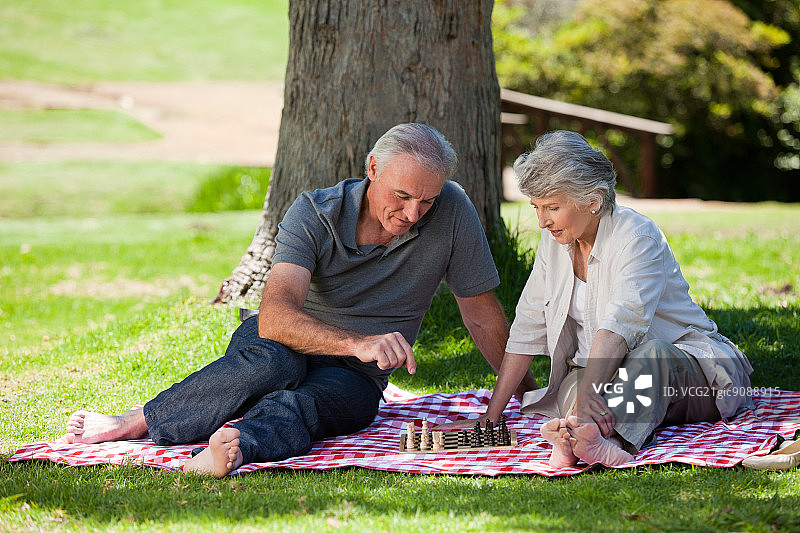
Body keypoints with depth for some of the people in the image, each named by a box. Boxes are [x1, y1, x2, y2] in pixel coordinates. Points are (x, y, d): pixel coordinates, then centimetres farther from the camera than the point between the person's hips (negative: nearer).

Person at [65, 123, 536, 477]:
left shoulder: (452, 211, -13)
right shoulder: (315, 213, -17)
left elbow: (483, 316, -1)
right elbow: (275, 317, -31)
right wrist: (357, 342, -46)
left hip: (355, 378, 0)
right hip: (278, 343, 0)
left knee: (298, 405, -37)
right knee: (271, 361, -38)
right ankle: (137, 422, -27)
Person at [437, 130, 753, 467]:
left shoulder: (636, 236, -17)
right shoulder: (554, 241, 5)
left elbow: (620, 324, -34)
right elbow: (527, 331, 6)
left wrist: (588, 391, -50)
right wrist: (490, 417, 0)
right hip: (600, 373, 6)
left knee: (651, 352, -40)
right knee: (572, 385, -29)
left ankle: (605, 437, -67)